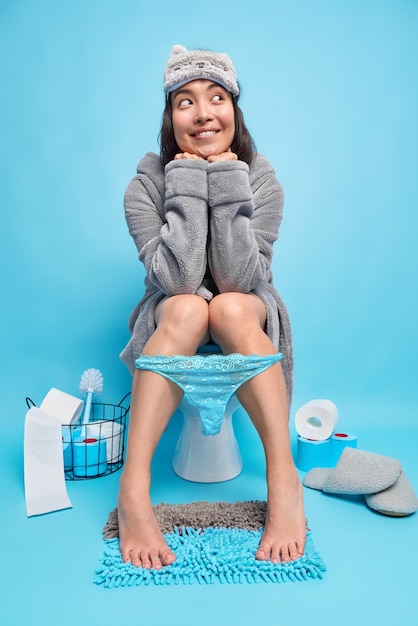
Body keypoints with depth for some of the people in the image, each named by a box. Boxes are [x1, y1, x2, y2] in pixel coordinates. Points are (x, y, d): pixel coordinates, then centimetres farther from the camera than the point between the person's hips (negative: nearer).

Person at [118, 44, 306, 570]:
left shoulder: (260, 179, -11)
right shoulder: (147, 182, -13)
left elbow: (239, 279, -23)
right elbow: (176, 280, -25)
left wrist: (227, 186, -28)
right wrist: (188, 188, -27)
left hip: (248, 321, 1)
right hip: (174, 322, 0)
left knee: (230, 308, -34)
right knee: (186, 308, -34)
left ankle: (284, 480, -30)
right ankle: (133, 490, -34)